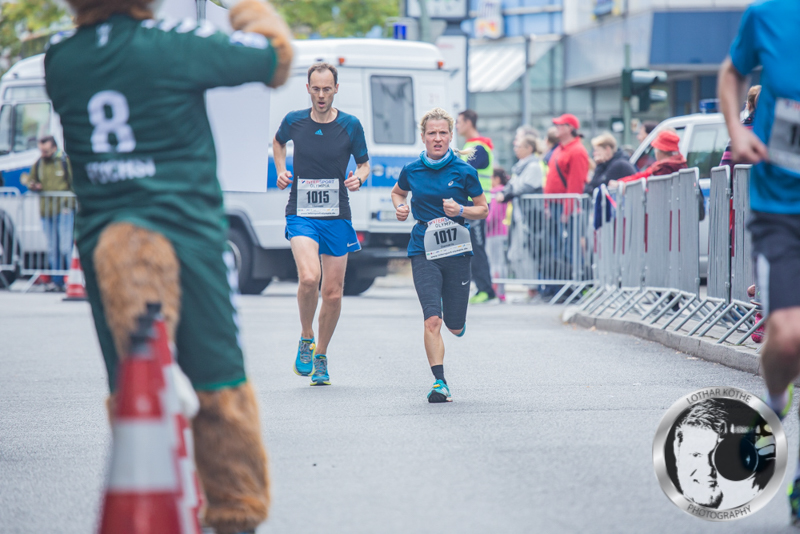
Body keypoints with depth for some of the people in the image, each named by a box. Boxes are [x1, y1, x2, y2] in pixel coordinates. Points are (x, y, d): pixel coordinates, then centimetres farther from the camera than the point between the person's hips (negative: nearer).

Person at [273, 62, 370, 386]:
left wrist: (359, 177, -13)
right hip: (301, 214, -1)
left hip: (337, 216, 1)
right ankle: (306, 338, 1)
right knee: (309, 278, -24)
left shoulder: (350, 126, -1)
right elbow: (278, 141, 24)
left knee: (333, 292, 3)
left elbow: (364, 164, 9)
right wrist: (281, 171, 8)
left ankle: (321, 356, 22)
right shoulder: (294, 122, 1)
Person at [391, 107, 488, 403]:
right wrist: (400, 207, 3)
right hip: (423, 252, 0)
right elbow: (397, 192, 25)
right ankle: (439, 382, -13)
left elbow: (483, 209, 7)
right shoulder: (411, 171, 2)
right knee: (432, 320, -16)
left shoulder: (465, 171, -2)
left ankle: (457, 321, 44)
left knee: (455, 326, 6)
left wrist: (461, 210, -13)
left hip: (456, 252, 0)